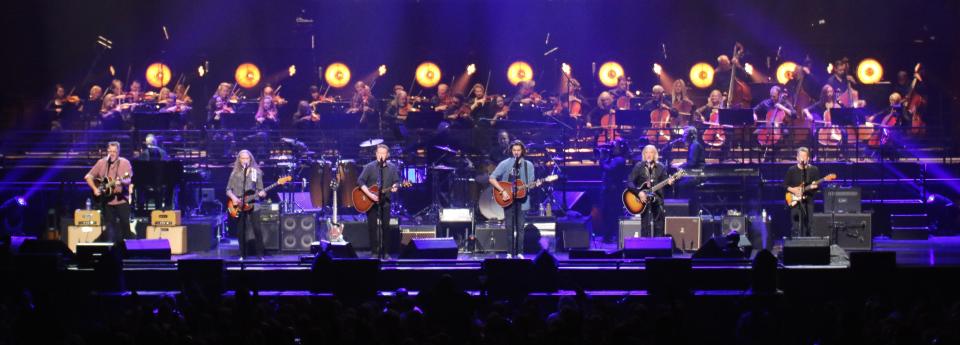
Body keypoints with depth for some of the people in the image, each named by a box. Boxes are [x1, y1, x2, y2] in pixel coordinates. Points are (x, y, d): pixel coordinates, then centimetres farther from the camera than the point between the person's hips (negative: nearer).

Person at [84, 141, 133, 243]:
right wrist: (95, 189, -3)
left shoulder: (124, 163, -3)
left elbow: (128, 180, -14)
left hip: (122, 200, -3)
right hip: (107, 200, 3)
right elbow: (88, 177, 10)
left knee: (125, 224, -5)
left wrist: (122, 181, -36)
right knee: (109, 226, 5)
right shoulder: (101, 163, 5)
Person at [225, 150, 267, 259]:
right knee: (240, 231, 1)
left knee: (257, 229, -11)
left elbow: (260, 189, 8)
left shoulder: (256, 172, 6)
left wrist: (262, 193, -15)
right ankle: (243, 254, 10)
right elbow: (228, 190, 7)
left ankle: (260, 254, -3)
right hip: (239, 205, 1)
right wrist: (233, 197, -12)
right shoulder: (235, 173, 7)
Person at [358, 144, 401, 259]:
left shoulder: (392, 168, 5)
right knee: (372, 227, -1)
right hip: (371, 202, -2)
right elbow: (360, 181, -9)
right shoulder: (369, 167, -4)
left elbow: (397, 182, 6)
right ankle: (374, 252, 5)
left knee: (386, 227, 1)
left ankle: (385, 252, 7)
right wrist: (370, 194, -19)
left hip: (385, 202, 2)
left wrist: (395, 187, -19)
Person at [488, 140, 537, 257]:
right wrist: (502, 191, -14)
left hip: (522, 200, 1)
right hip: (508, 199, -1)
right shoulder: (505, 164, -2)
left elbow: (530, 183, 9)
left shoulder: (528, 165, 6)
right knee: (509, 227, 0)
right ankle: (510, 253, 4)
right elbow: (492, 179, -5)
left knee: (520, 227, 2)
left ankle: (519, 252, 6)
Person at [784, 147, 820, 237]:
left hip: (808, 201, 0)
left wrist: (814, 186, -17)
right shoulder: (792, 170, 7)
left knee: (808, 226, -3)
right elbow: (785, 185, 9)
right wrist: (792, 189, -9)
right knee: (796, 228, -4)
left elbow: (818, 185, 5)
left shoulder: (814, 170, 6)